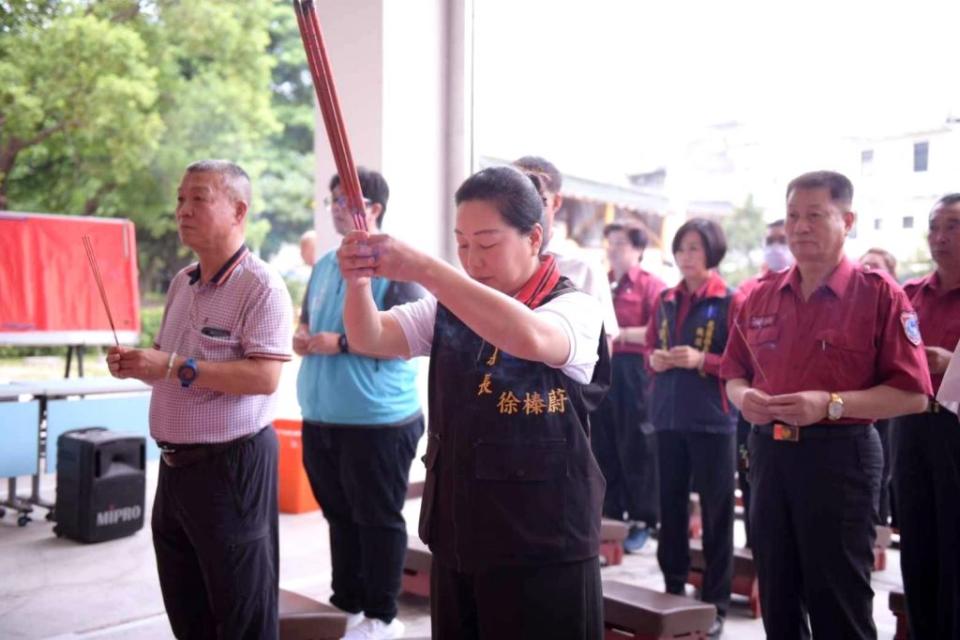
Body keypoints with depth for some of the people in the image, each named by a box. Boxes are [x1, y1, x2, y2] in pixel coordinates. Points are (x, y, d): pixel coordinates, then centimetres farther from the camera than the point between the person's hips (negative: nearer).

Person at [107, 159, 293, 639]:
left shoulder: (261, 285, -15)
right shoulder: (181, 282, 11)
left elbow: (264, 377, -25)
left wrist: (175, 368, -25)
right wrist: (138, 365, 0)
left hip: (231, 463, -8)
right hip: (176, 462, 8)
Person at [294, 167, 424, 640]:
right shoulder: (324, 265, 15)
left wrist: (342, 344, -19)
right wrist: (301, 338, 3)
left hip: (378, 419, -7)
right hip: (320, 418, 8)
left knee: (378, 519, 3)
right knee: (339, 515, 17)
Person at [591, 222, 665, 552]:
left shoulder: (651, 285, -4)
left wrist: (619, 334, -19)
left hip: (634, 372, -6)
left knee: (636, 448, -1)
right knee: (604, 447, 10)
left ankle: (642, 521, 9)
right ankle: (609, 516, 21)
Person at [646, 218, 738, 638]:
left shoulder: (730, 301, -6)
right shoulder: (666, 300, 10)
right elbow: (650, 349, 16)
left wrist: (702, 360, -21)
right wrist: (655, 360, -5)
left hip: (712, 419, -5)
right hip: (668, 417, 5)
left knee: (715, 510, 3)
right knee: (671, 505, 11)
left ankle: (715, 603, 13)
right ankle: (673, 590, 25)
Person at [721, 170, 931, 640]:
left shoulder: (879, 293, -7)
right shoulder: (761, 297, 7)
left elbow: (913, 394, -11)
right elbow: (734, 373, 16)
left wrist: (831, 404, -22)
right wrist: (743, 396, -7)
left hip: (840, 456, -5)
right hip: (768, 453, 5)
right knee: (777, 602, 16)